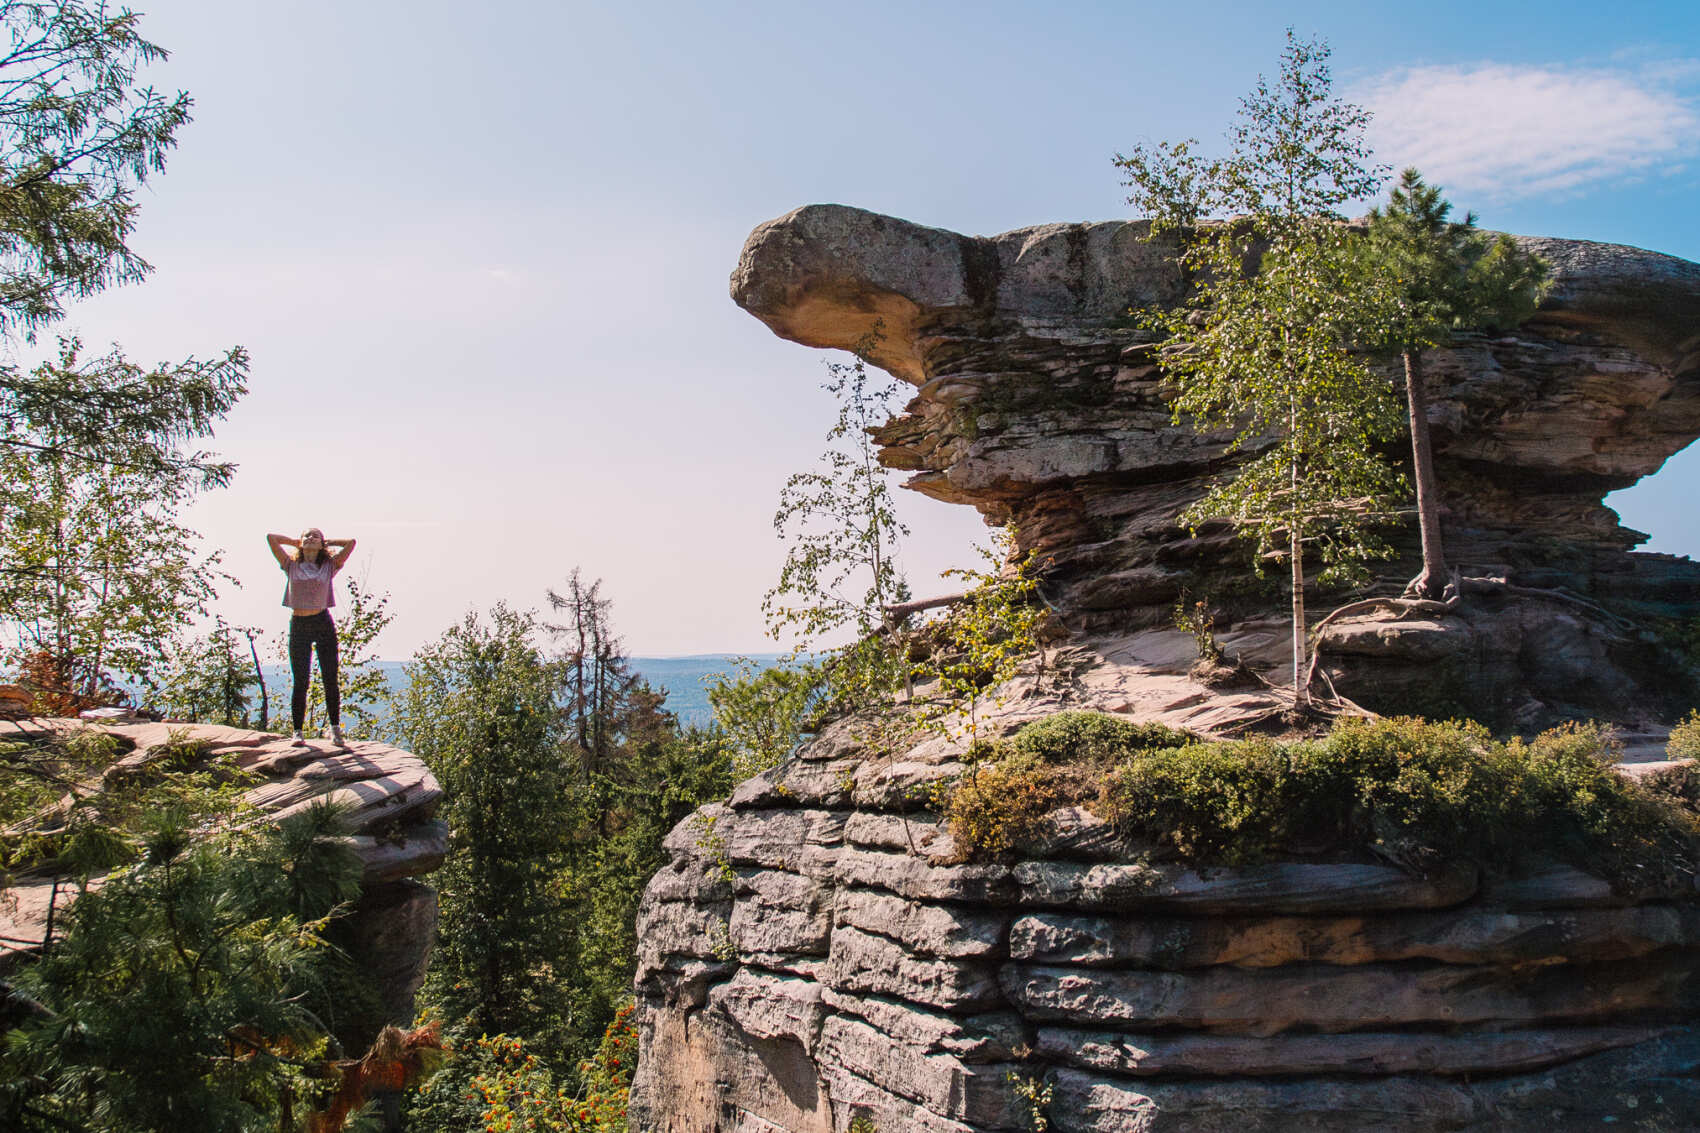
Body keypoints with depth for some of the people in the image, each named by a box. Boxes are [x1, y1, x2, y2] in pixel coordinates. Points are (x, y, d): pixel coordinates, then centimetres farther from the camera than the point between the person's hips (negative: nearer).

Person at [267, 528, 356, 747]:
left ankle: (334, 728, 10)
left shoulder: (329, 566, 7)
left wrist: (327, 542, 13)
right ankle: (297, 731, 7)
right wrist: (296, 542, 16)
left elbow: (351, 543, 3)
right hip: (299, 626, 0)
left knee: (330, 679, 0)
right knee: (300, 682, -1)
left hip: (323, 624, 0)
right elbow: (271, 538, 8)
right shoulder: (292, 566, 9)